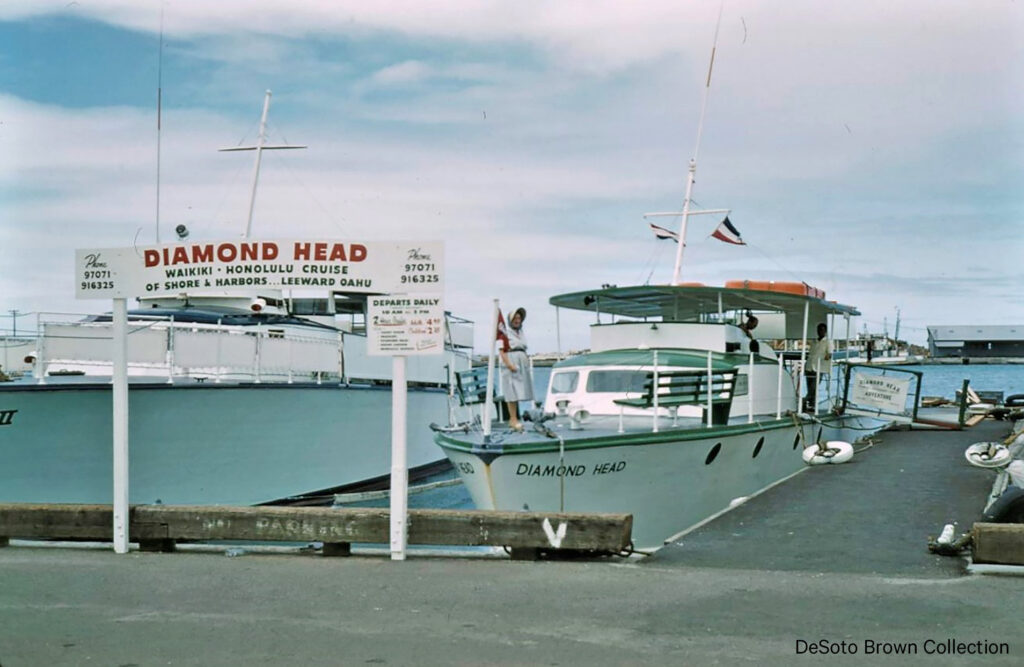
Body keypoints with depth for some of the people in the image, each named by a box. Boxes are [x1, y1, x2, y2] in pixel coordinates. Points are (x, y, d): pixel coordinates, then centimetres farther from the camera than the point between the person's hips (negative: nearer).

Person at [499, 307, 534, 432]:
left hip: (522, 365, 7)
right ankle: (513, 419, -11)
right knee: (512, 392, -10)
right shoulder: (505, 333, -3)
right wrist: (509, 364, -20)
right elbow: (501, 351, -11)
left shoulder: (522, 333, 19)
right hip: (511, 365, -7)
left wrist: (527, 360, 15)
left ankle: (513, 419, 11)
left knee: (518, 393, 6)